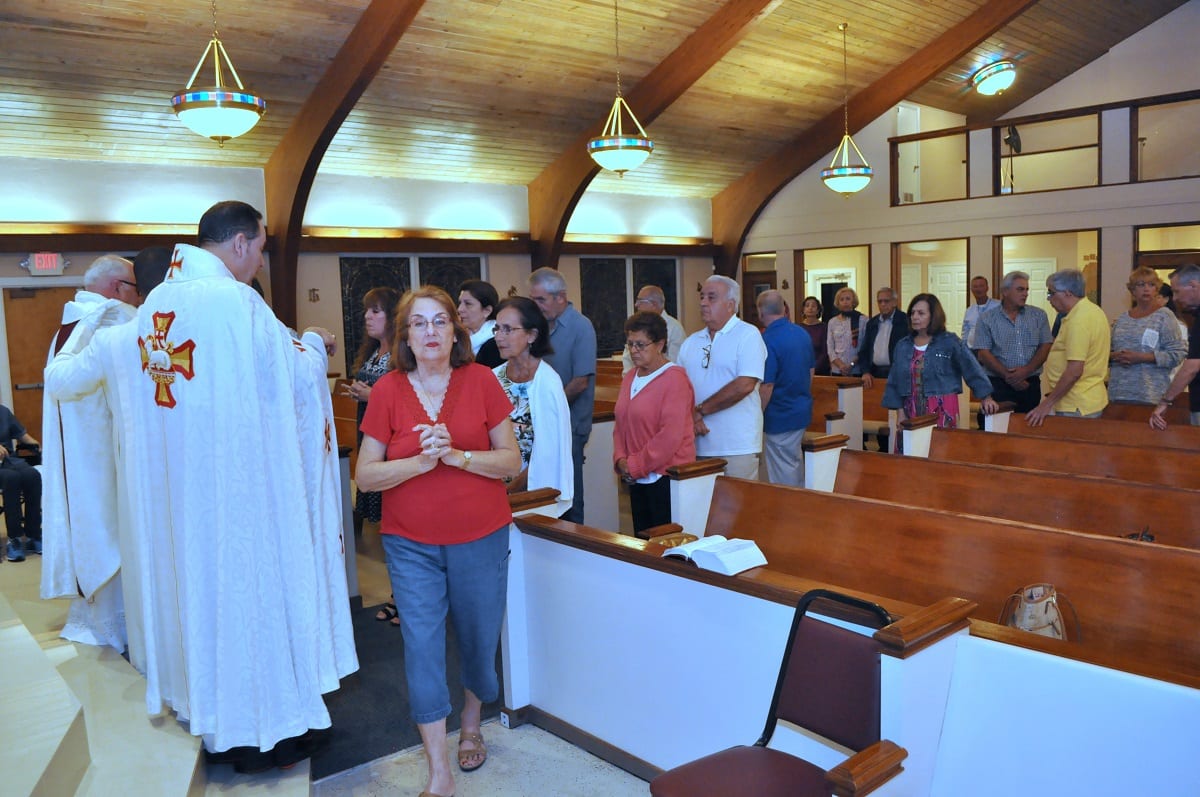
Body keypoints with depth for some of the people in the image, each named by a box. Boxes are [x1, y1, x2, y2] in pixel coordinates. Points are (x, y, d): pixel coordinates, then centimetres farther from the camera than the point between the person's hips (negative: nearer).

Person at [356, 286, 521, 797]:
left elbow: (512, 461, -5)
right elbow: (365, 475, -5)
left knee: (479, 637, 14)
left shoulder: (480, 381, -4)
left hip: (480, 536, 0)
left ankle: (471, 726, 43)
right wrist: (421, 461, -20)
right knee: (422, 645, 0)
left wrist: (457, 455, -20)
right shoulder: (388, 391, -4)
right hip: (411, 543, 0)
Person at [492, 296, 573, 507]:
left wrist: (510, 489, -10)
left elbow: (546, 453, -15)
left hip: (538, 490, -4)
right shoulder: (494, 377, 0)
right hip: (500, 486, 4)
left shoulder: (547, 382, -16)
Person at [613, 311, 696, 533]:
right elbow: (620, 425, 17)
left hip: (665, 476, -7)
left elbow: (671, 435, -18)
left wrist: (635, 465, -14)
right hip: (638, 480, 7)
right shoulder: (630, 378, 13)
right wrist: (621, 459, 0)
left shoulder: (674, 378, -12)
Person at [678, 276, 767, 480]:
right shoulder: (691, 342, 14)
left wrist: (700, 410, -11)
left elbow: (745, 385, -16)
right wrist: (690, 418, -10)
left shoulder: (748, 335, -4)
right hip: (698, 445, 5)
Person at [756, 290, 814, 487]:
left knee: (783, 474, 2)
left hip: (779, 417, -8)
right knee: (796, 461, 21)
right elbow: (811, 372, 15)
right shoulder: (802, 334, 5)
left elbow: (766, 386, -22)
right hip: (802, 411, 8)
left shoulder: (768, 339, -20)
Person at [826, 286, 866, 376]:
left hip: (857, 370, -2)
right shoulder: (832, 322, 8)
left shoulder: (863, 320, 0)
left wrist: (852, 364, -11)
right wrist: (840, 365, -8)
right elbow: (830, 348, 5)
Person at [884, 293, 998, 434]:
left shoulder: (950, 342, -2)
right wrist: (901, 412, 3)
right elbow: (894, 382, 9)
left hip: (943, 412, -3)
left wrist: (986, 397, -9)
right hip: (913, 411, 3)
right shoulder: (903, 346, 9)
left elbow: (972, 370, -4)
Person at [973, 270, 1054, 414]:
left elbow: (1045, 347, 3)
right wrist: (1007, 376, -12)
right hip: (997, 385, -2)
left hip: (1030, 383, 2)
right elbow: (983, 353, -5)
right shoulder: (987, 319, 2)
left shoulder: (1039, 316, 9)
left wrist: (1026, 370, -12)